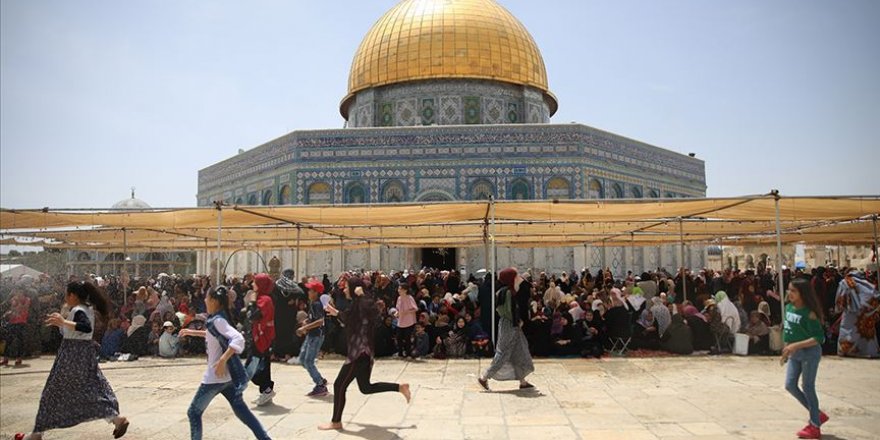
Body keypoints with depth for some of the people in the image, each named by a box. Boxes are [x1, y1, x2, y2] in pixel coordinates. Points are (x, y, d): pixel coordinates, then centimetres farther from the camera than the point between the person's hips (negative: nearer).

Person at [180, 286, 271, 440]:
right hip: (228, 374, 9)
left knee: (193, 412, 9)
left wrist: (222, 360, -35)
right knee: (240, 410, 11)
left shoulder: (218, 320, -18)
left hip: (217, 375, -9)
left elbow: (238, 339, -32)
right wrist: (192, 332, 32)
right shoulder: (216, 319, 9)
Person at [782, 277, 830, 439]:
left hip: (809, 353, -7)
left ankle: (815, 427, 15)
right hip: (794, 353, 7)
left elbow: (819, 338, -22)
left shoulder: (809, 313, -19)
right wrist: (787, 350, 15)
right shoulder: (788, 307, 3)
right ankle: (817, 414, 26)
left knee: (808, 387, 0)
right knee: (790, 385, 7)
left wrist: (795, 345, -27)